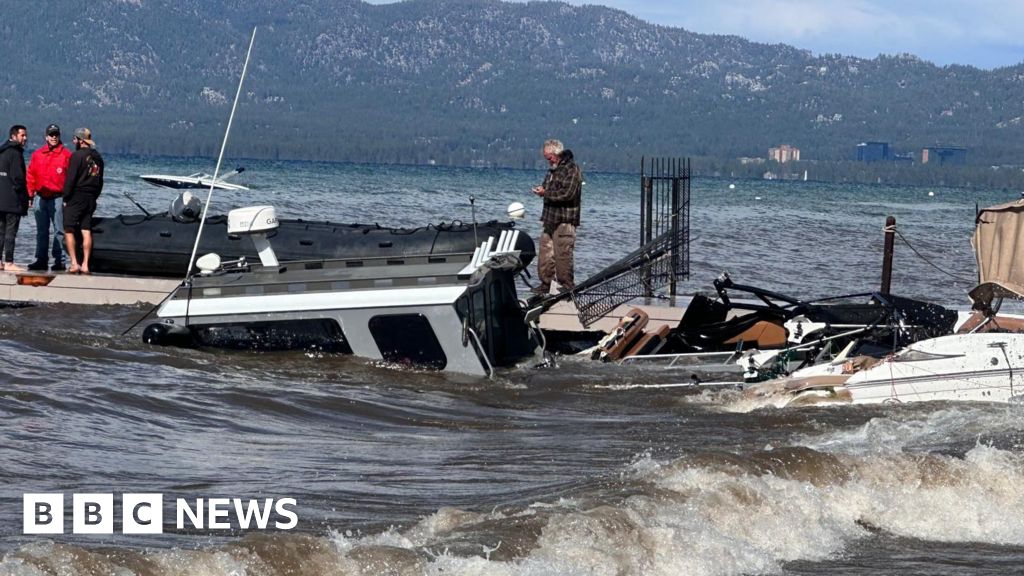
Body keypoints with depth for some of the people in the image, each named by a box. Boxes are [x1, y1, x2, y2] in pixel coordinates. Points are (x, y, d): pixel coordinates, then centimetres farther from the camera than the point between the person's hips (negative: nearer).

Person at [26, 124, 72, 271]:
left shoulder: (66, 155, -1)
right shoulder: (37, 154, 11)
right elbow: (31, 176, 12)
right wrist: (30, 195, 6)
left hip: (57, 197, -4)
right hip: (40, 198, 4)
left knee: (59, 230, -3)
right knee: (41, 231, 9)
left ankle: (59, 260, 0)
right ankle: (41, 260, 14)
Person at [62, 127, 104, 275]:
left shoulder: (77, 155, -11)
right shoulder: (97, 157, 13)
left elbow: (70, 179, -14)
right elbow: (100, 181, 17)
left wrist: (66, 198, -8)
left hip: (76, 197, -7)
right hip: (90, 199, 7)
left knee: (69, 231, -1)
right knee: (86, 232, 5)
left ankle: (74, 264, -8)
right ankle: (85, 265, 3)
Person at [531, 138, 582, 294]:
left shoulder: (571, 170, -10)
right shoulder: (553, 170, 19)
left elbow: (567, 194, -20)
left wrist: (546, 193, -15)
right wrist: (542, 189, 7)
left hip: (565, 221, -9)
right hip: (550, 219, 9)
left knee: (563, 254, -7)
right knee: (545, 253, 8)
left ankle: (566, 285, -2)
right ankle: (546, 283, 13)